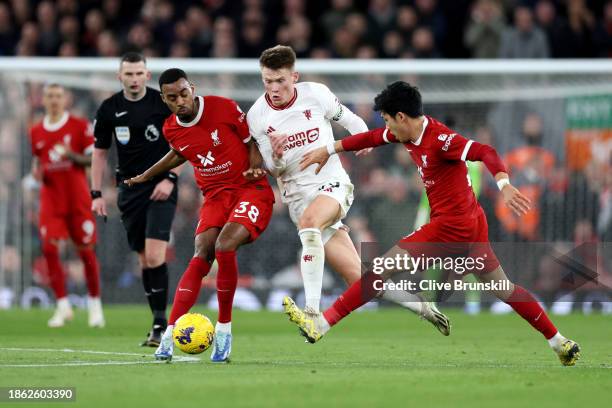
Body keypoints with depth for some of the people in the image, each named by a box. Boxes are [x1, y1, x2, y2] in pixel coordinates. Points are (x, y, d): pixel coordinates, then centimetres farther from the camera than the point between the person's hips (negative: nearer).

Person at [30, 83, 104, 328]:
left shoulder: (80, 126, -3)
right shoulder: (36, 132, 9)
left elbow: (94, 159, -3)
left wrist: (71, 155, -20)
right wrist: (36, 171, -2)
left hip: (77, 199, -3)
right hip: (50, 200, 3)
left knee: (86, 250, 0)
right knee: (49, 249, -10)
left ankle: (95, 305, 14)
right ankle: (63, 306, -1)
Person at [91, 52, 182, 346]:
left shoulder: (164, 103, -6)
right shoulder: (109, 109, 2)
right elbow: (100, 153, 12)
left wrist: (171, 179, -11)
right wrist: (96, 194, 5)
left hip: (161, 188, -4)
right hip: (130, 188, 4)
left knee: (155, 255, -17)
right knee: (144, 258, 5)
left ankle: (160, 324, -13)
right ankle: (159, 323, 14)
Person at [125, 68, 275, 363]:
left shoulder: (224, 108, -11)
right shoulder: (171, 129, 2)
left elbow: (253, 140, 1)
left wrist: (254, 167, -17)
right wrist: (146, 176, 31)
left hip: (250, 190, -4)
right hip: (215, 196, 4)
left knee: (224, 246, -27)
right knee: (201, 255, -16)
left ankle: (224, 329, -13)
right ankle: (170, 334, -22)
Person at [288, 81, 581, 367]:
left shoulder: (439, 139, -21)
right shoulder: (409, 132, 7)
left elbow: (486, 153, -30)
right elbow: (373, 138, 21)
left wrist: (504, 186, -46)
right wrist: (329, 150, 25)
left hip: (451, 226, -10)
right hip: (471, 223, 10)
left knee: (382, 268, -9)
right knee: (501, 288, 16)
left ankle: (320, 326, -9)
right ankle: (560, 343, 19)